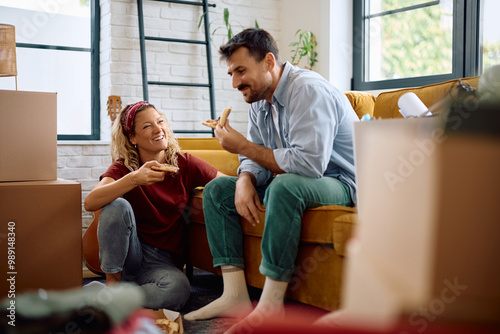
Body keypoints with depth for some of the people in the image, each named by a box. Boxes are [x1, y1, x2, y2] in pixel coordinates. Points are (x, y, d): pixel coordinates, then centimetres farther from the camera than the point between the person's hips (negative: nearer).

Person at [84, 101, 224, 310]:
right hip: (126, 255, 0)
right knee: (117, 205, -28)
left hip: (163, 261, 1)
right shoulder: (123, 167, -6)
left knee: (178, 289, -34)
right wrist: (134, 179, -39)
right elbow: (90, 203, -24)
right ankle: (112, 282, -11)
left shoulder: (185, 164, -3)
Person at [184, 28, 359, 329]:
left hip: (338, 182, -9)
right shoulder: (259, 100, 7)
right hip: (288, 180, 9)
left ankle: (271, 305, -30)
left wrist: (244, 146, -23)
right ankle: (235, 294, -7)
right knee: (216, 190, 2)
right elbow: (255, 158, 11)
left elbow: (309, 163, -33)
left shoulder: (308, 90, -22)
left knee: (285, 185, -39)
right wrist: (245, 181, -14)